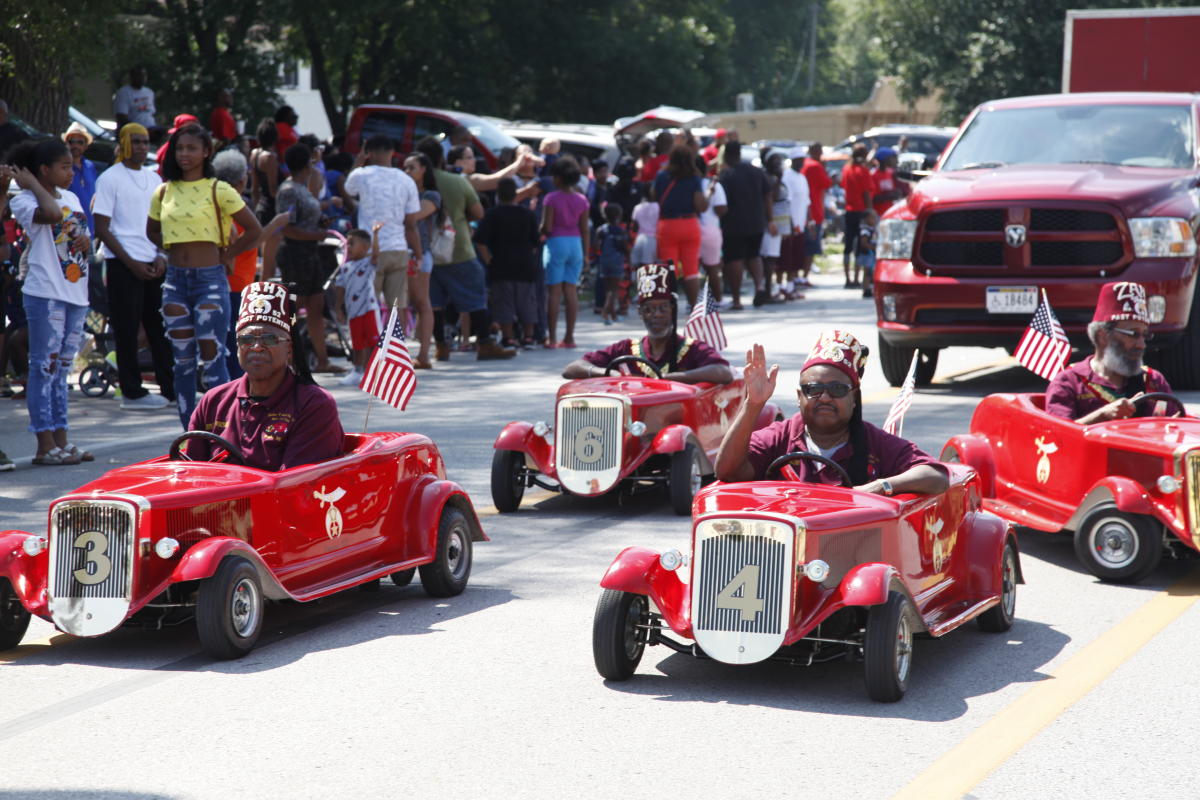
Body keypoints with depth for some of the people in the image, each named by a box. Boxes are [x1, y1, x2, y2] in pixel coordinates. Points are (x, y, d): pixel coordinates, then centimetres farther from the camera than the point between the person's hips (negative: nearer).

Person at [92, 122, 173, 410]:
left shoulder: (154, 178, 14)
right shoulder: (110, 179, -4)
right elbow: (102, 229, -7)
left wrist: (161, 256, 1)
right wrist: (132, 263, -12)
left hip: (153, 264, 6)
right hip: (123, 264, -6)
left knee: (161, 326, 5)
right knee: (126, 329, -3)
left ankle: (170, 388, 10)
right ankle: (132, 392, 3)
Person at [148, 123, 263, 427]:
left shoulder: (218, 190, -4)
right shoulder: (164, 192, 9)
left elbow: (254, 230, -2)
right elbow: (152, 231, 25)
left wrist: (226, 254, -1)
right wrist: (175, 249, 11)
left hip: (210, 279, -5)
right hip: (175, 280, 5)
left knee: (212, 359, -10)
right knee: (183, 361, 7)